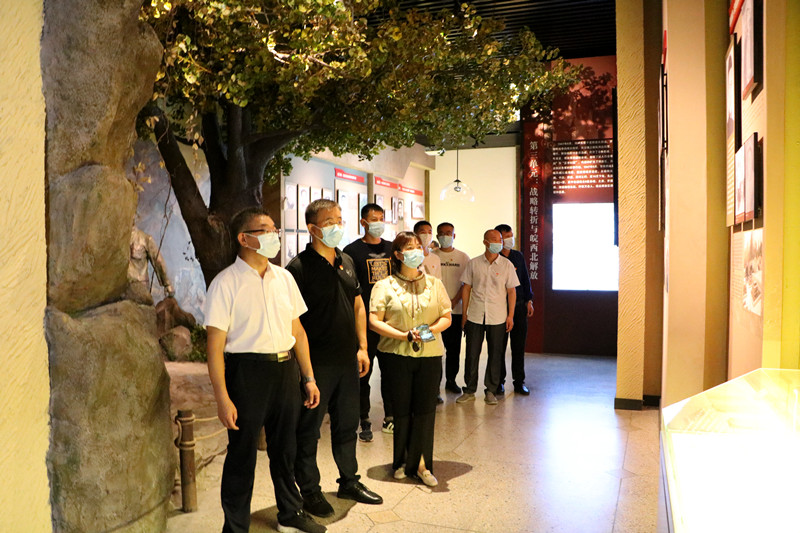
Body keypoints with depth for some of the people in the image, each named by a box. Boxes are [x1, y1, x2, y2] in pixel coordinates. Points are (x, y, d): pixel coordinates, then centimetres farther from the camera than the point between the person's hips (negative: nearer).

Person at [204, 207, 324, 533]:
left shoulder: (284, 278, 8)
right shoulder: (226, 283, -9)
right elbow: (215, 344, -12)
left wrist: (309, 378, 10)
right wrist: (222, 397, -15)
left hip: (285, 370, 5)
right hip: (247, 372, -5)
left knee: (284, 449, 19)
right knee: (242, 455, 7)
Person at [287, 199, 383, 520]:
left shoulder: (347, 262, 10)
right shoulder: (299, 267, -12)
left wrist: (362, 347, 11)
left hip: (347, 359, 7)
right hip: (316, 363, -7)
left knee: (347, 423, 18)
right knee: (309, 428, 7)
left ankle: (349, 481, 35)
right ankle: (310, 491, 23)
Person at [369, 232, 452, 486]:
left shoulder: (434, 284, 11)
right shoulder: (385, 286, 2)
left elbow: (446, 317, 10)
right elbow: (374, 322, -6)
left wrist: (432, 329, -12)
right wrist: (405, 335, -16)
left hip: (430, 354, 2)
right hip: (397, 355, -2)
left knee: (425, 409, 1)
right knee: (401, 410, 6)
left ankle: (420, 464, 13)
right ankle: (402, 461, 24)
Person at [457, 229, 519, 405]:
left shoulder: (507, 265, 1)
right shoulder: (473, 263, 2)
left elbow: (511, 291, 4)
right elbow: (466, 288, 6)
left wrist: (511, 315, 0)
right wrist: (464, 313, 3)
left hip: (497, 317, 0)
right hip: (475, 316, 0)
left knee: (495, 354, 6)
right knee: (471, 354, 5)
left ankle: (491, 392, 18)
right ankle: (469, 390, 18)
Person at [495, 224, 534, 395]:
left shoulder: (518, 256, 11)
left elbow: (525, 279, 15)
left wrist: (529, 300, 10)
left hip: (519, 305, 4)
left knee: (519, 345, 7)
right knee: (500, 345, 3)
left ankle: (519, 381, 16)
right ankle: (499, 381, 15)